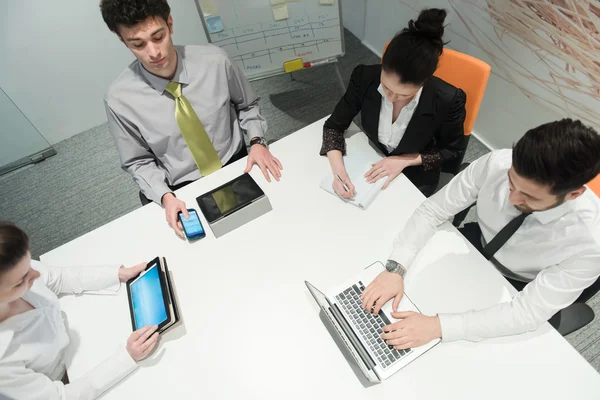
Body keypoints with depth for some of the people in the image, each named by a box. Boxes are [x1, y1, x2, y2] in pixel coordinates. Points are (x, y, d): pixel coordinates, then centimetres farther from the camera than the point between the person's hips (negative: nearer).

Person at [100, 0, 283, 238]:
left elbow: (246, 105, 6)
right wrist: (165, 196, -18)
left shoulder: (215, 60, -11)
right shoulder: (119, 99, -12)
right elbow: (139, 162, -1)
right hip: (183, 191, -1)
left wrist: (257, 142, -11)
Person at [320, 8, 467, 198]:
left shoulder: (447, 100, -28)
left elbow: (453, 150, -10)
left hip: (415, 178, -1)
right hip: (371, 165, 1)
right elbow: (334, 125, -14)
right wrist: (338, 169, -30)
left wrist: (404, 160, -22)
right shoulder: (365, 77, -24)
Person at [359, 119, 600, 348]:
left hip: (516, 291, -2)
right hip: (480, 243, 3)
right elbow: (433, 210, -21)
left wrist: (438, 325, -40)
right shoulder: (497, 164, -30)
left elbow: (528, 313, -30)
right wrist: (396, 268, -34)